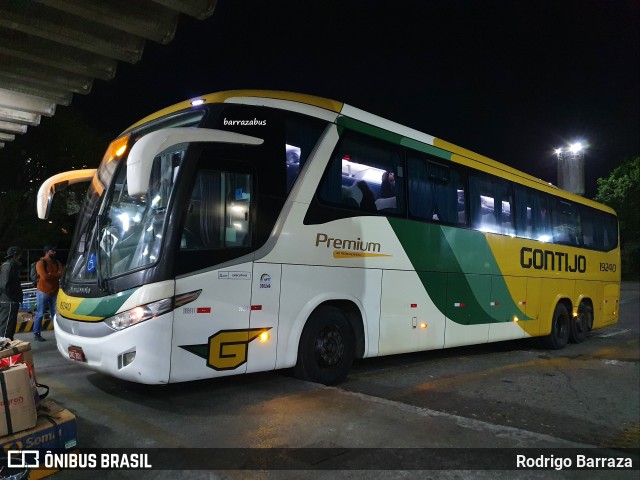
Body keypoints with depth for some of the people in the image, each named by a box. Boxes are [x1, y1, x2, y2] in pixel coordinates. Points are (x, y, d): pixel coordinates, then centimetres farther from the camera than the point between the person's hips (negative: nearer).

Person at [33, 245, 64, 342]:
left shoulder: (56, 262, 11)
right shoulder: (41, 263, -8)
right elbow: (44, 276, -20)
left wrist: (51, 274, -14)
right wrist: (57, 274, -9)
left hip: (54, 292, 5)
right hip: (43, 292, -5)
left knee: (55, 314, 9)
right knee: (40, 314, 1)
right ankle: (36, 334, 8)